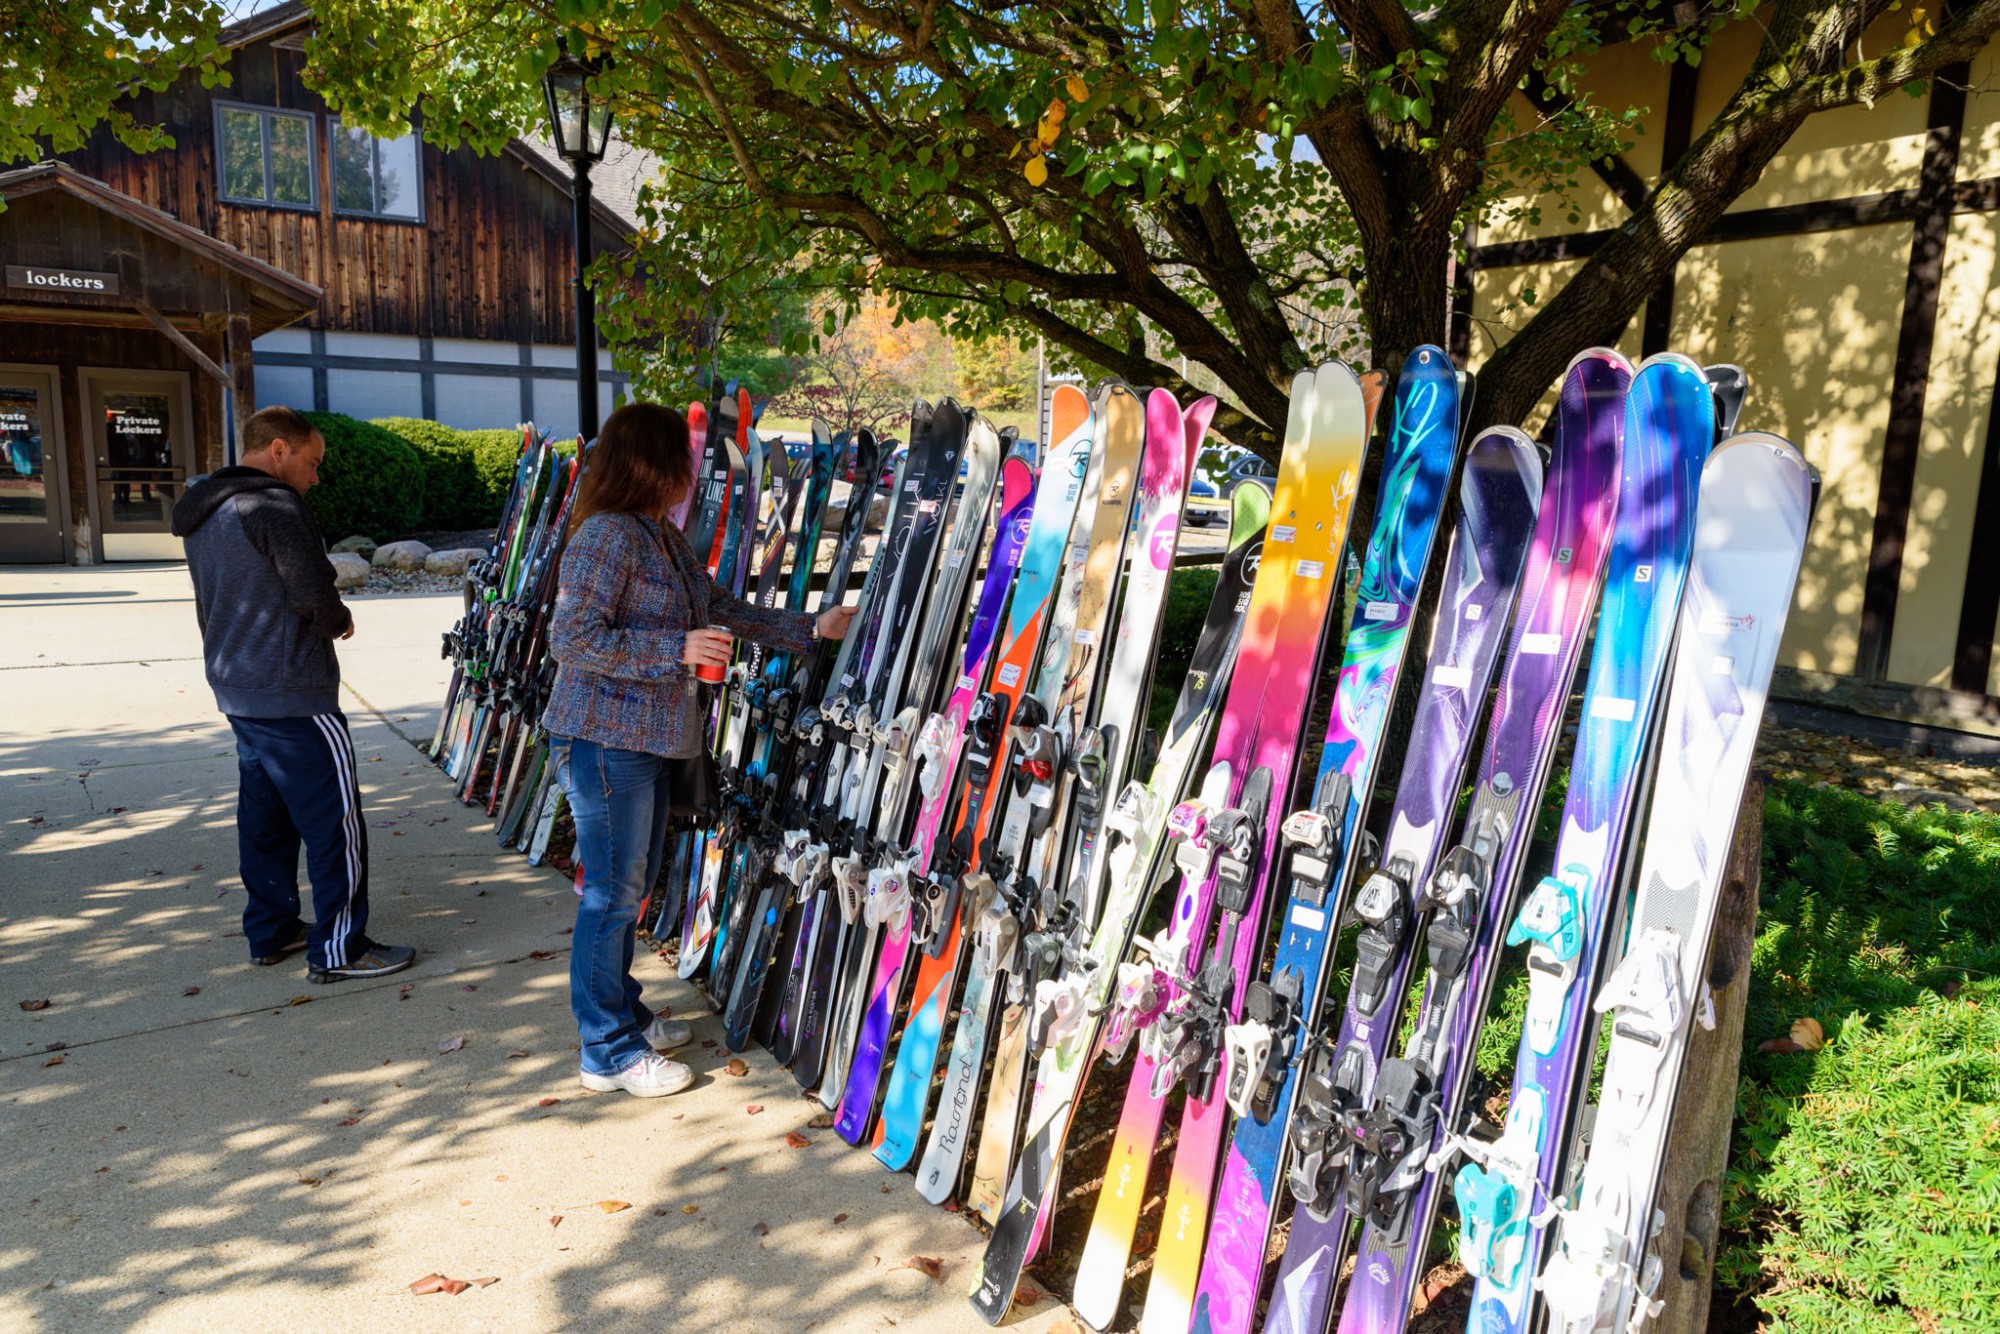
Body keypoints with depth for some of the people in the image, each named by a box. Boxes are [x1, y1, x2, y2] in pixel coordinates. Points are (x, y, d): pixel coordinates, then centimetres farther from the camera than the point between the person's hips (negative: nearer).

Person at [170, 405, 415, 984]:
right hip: (293, 697, -10)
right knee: (334, 820, -3)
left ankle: (270, 932, 28)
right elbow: (315, 593, -23)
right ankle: (338, 949, 3)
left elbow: (211, 605, 19)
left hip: (237, 691, 10)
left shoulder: (203, 513, 15)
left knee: (264, 815, 18)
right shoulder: (272, 504, -16)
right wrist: (340, 622, -1)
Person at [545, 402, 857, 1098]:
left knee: (631, 888, 19)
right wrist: (678, 648, -22)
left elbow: (726, 609, 19)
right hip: (603, 736, -9)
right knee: (612, 892, -1)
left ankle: (624, 1014, 34)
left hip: (647, 738, 10)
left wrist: (812, 628, 17)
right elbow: (572, 639, -22)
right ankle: (609, 1053, 12)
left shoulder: (665, 538, 14)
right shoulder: (606, 536, -16)